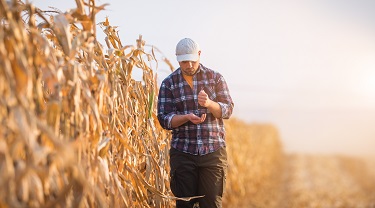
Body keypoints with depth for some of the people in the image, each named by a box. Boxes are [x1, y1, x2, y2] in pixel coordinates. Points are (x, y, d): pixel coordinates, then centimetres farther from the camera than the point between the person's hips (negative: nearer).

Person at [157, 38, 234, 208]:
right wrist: (187, 117, -20)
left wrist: (209, 103, -21)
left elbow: (228, 110, 0)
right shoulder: (169, 83, 4)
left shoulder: (215, 78, 6)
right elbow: (164, 119, -2)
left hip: (213, 151, 0)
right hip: (182, 153, 0)